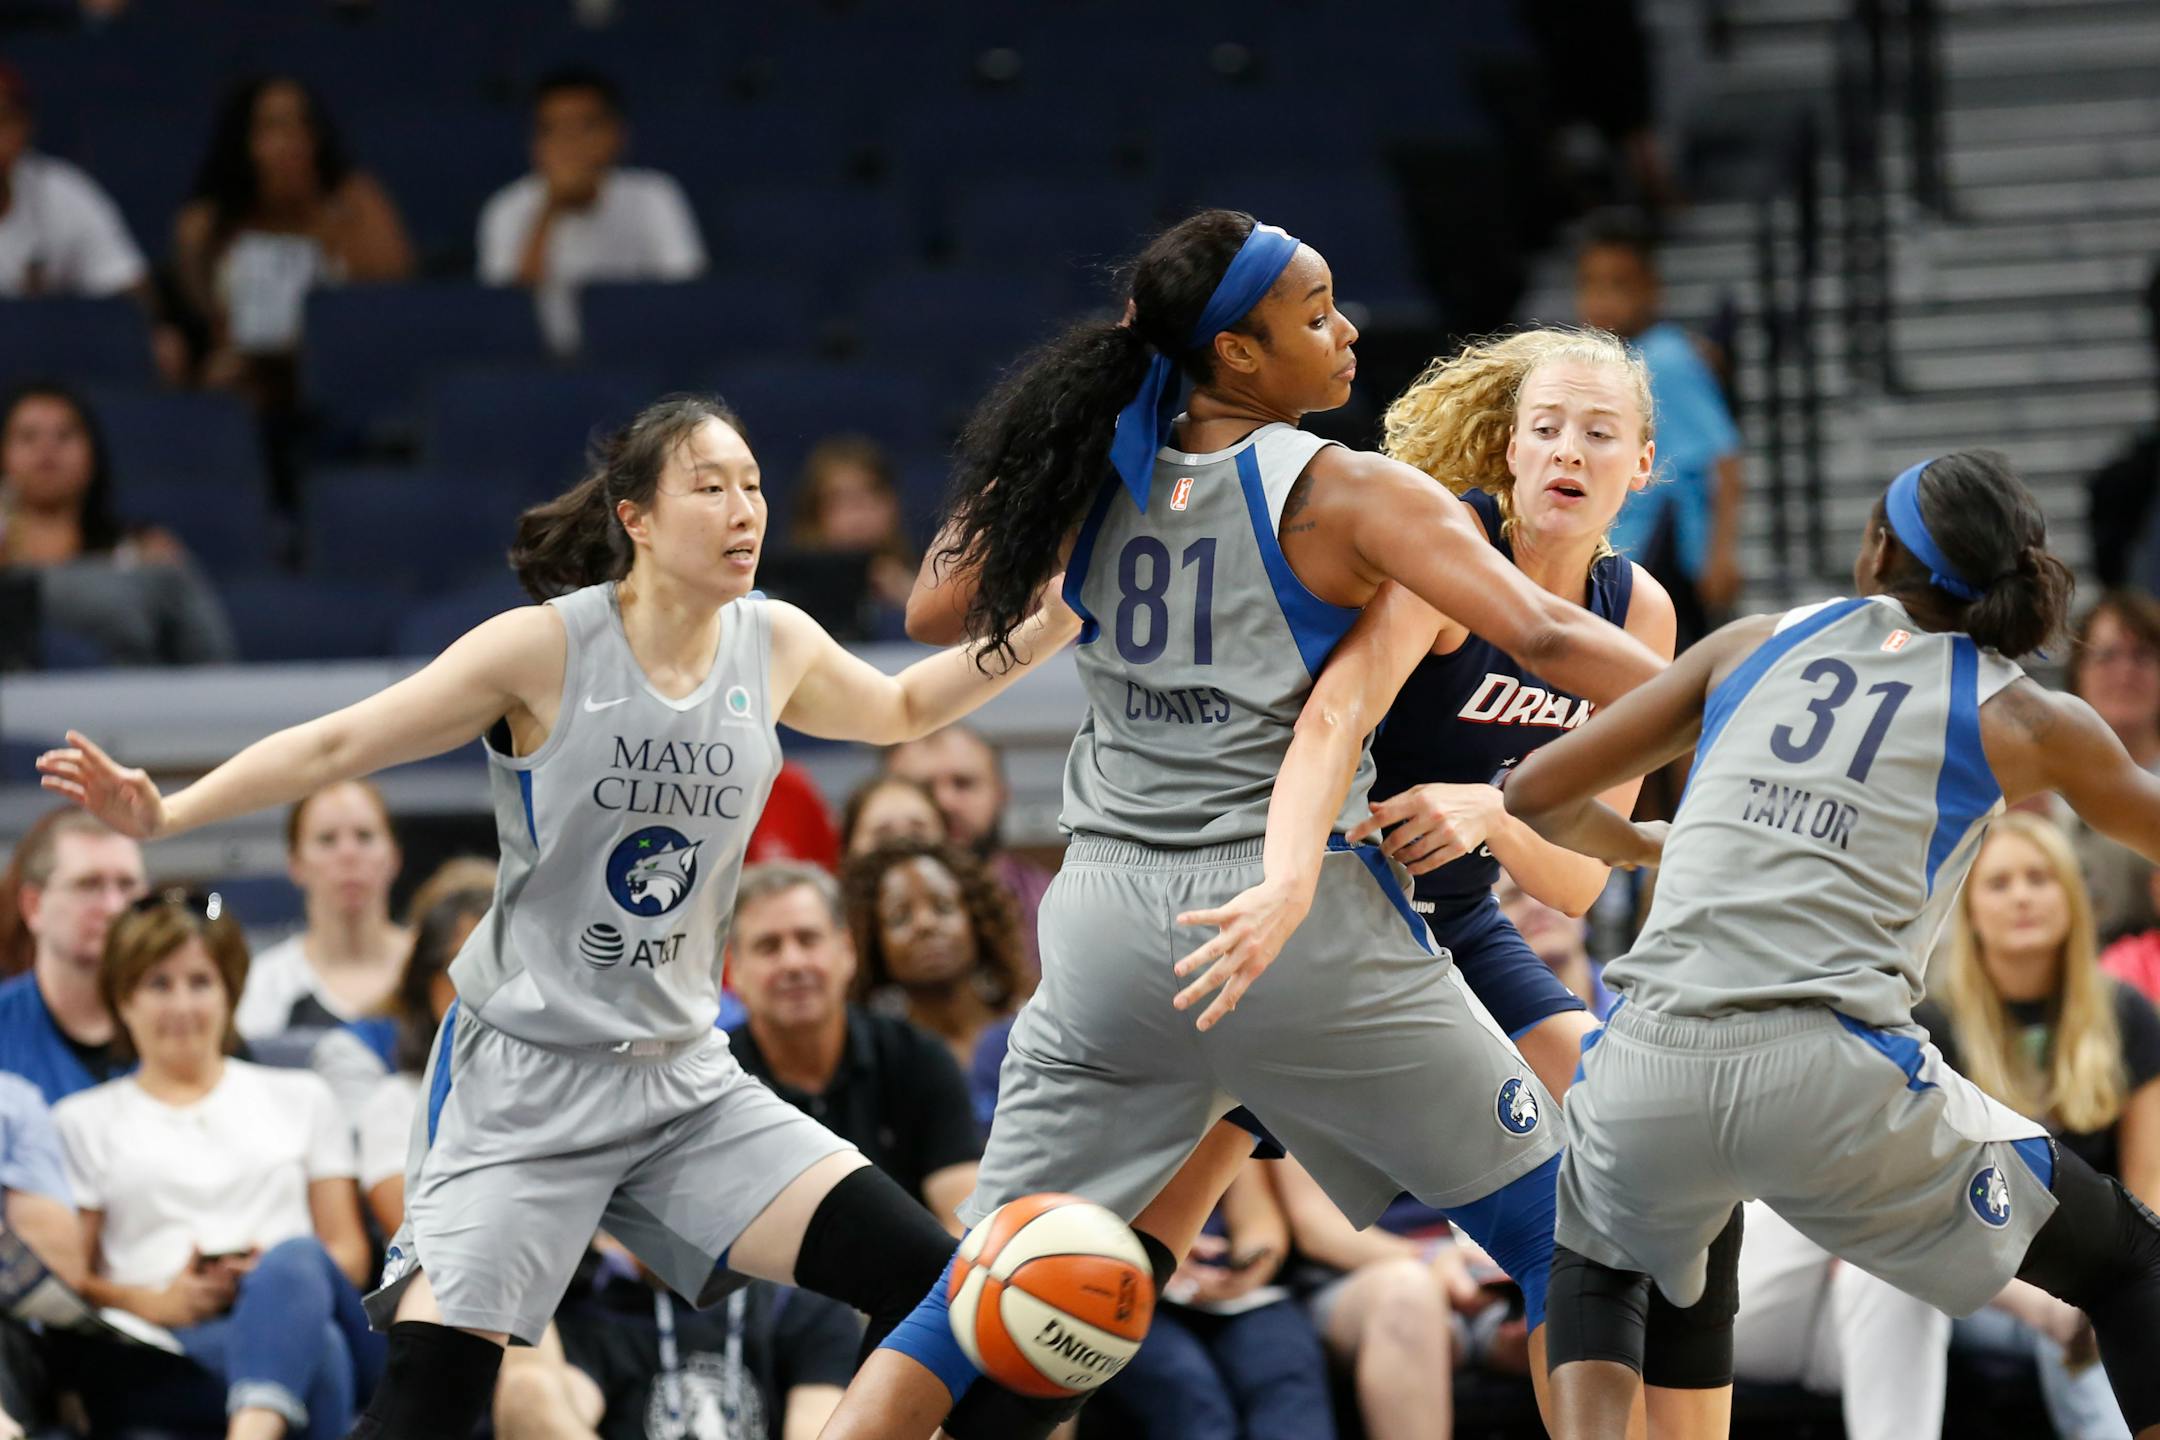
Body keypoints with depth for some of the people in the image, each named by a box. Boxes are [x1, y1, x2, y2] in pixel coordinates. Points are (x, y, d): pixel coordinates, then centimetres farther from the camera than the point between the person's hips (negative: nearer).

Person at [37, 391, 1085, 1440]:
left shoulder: (775, 648, 2)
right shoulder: (545, 649, -13)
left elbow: (900, 711, 24)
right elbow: (337, 746, -10)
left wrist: (1052, 628, 13)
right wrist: (167, 813, -21)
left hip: (682, 1073, 5)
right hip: (524, 1072, -5)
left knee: (923, 1278, -6)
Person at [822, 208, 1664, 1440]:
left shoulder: (1099, 480, 5)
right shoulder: (1344, 495, -8)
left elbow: (936, 610, 18)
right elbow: (1546, 640, -16)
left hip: (1107, 913, 5)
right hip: (1288, 911, -5)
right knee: (1567, 1233, 7)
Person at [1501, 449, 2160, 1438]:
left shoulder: (1754, 645, 17)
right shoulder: (2022, 720, 11)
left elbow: (1536, 793, 21)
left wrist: (1629, 844, 43)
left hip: (1644, 1078, 2)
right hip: (1831, 1084, -2)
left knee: (1597, 1262, 37)